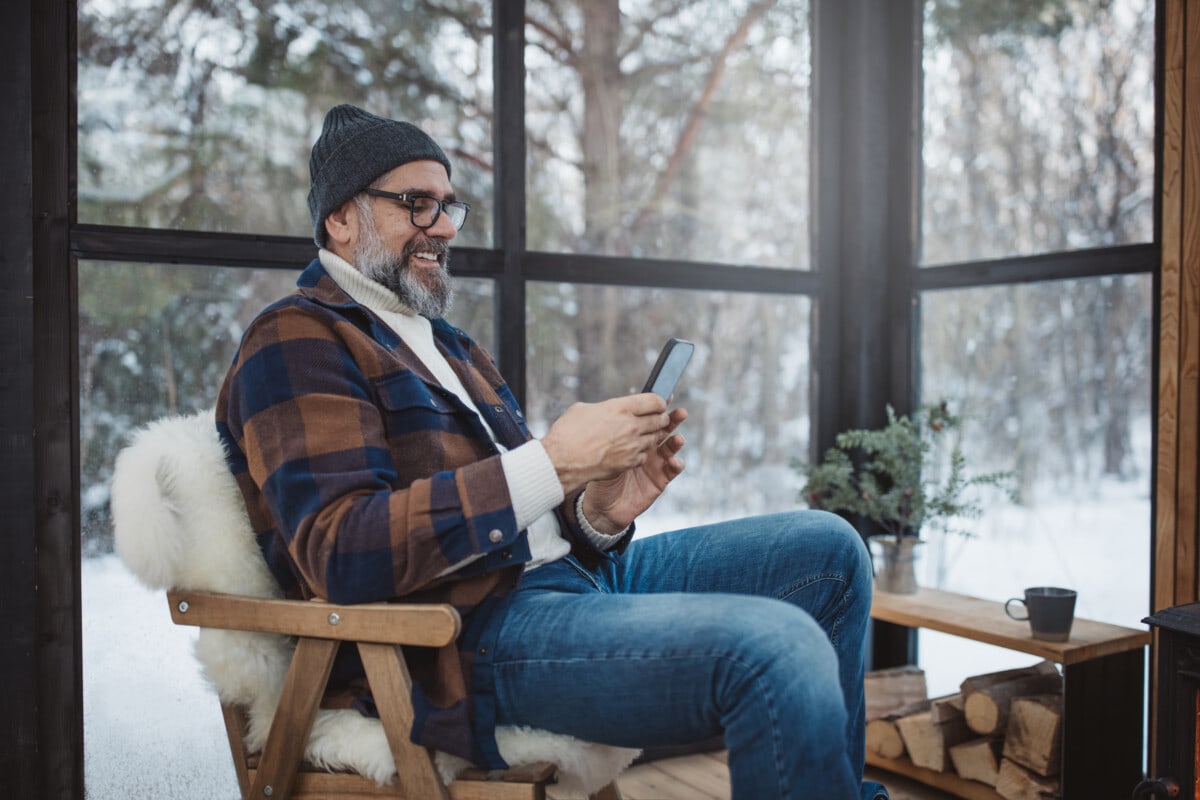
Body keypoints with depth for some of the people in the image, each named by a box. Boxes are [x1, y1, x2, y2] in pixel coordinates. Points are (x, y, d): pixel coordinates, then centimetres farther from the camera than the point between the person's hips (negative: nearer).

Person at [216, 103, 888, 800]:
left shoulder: (450, 347, 26)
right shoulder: (296, 343, -4)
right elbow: (340, 552, -19)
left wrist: (600, 512, -4)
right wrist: (552, 462, -21)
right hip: (463, 640, -9)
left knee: (827, 548, 4)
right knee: (780, 649, -29)